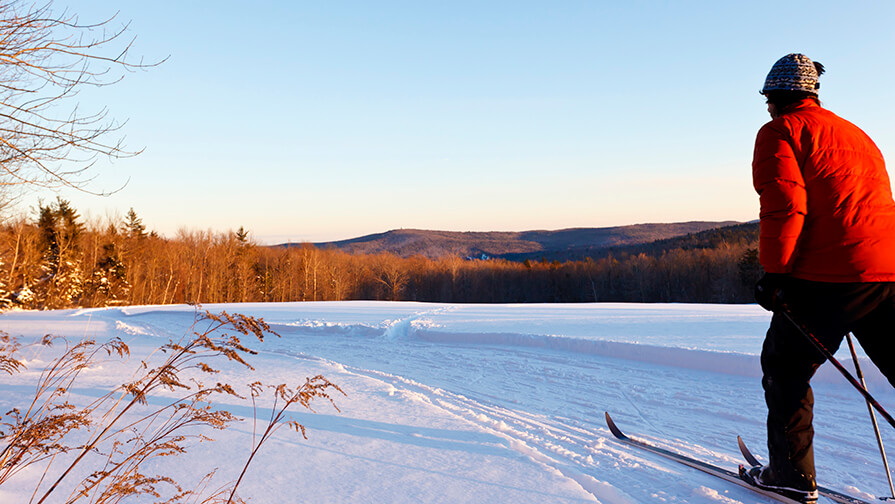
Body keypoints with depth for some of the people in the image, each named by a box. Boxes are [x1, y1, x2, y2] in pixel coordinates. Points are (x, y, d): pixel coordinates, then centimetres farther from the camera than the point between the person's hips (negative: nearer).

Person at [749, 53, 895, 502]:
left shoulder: (780, 131, 1)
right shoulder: (855, 133, 25)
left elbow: (783, 204, -14)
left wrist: (774, 273, -11)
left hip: (827, 275, -7)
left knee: (785, 368, 8)